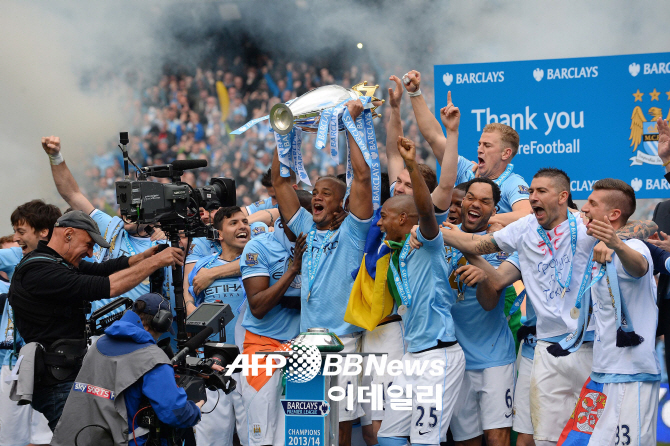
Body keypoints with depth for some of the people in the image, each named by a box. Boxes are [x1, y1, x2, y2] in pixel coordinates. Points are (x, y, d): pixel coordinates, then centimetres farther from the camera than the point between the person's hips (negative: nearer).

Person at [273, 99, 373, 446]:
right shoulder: (306, 229, 11)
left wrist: (349, 126, -9)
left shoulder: (350, 233, -2)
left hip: (341, 337, -4)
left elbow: (362, 176, -12)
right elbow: (279, 180, 12)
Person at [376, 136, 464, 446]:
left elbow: (425, 210, -27)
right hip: (413, 356, 9)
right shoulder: (394, 256, 18)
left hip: (439, 354, -9)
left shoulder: (427, 245, -6)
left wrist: (412, 167, -37)